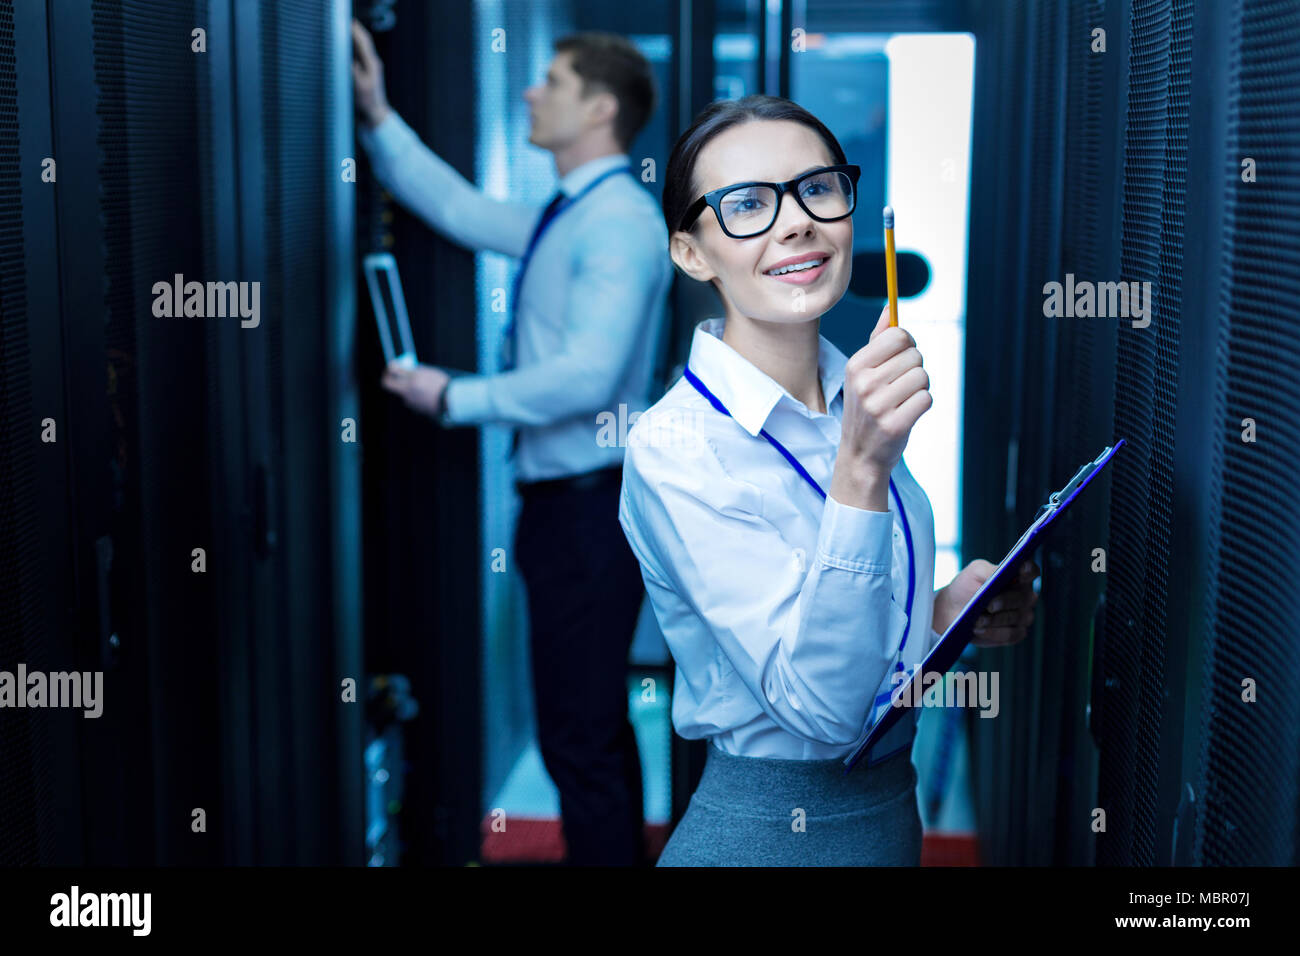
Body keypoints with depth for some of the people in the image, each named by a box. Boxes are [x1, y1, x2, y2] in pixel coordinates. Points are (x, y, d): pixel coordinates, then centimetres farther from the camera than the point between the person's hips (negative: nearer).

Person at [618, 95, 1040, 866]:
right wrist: (862, 467, -35)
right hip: (766, 833, -6)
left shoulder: (861, 396, -1)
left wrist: (941, 612, -7)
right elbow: (818, 707, -27)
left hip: (896, 805, 7)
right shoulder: (675, 448, -21)